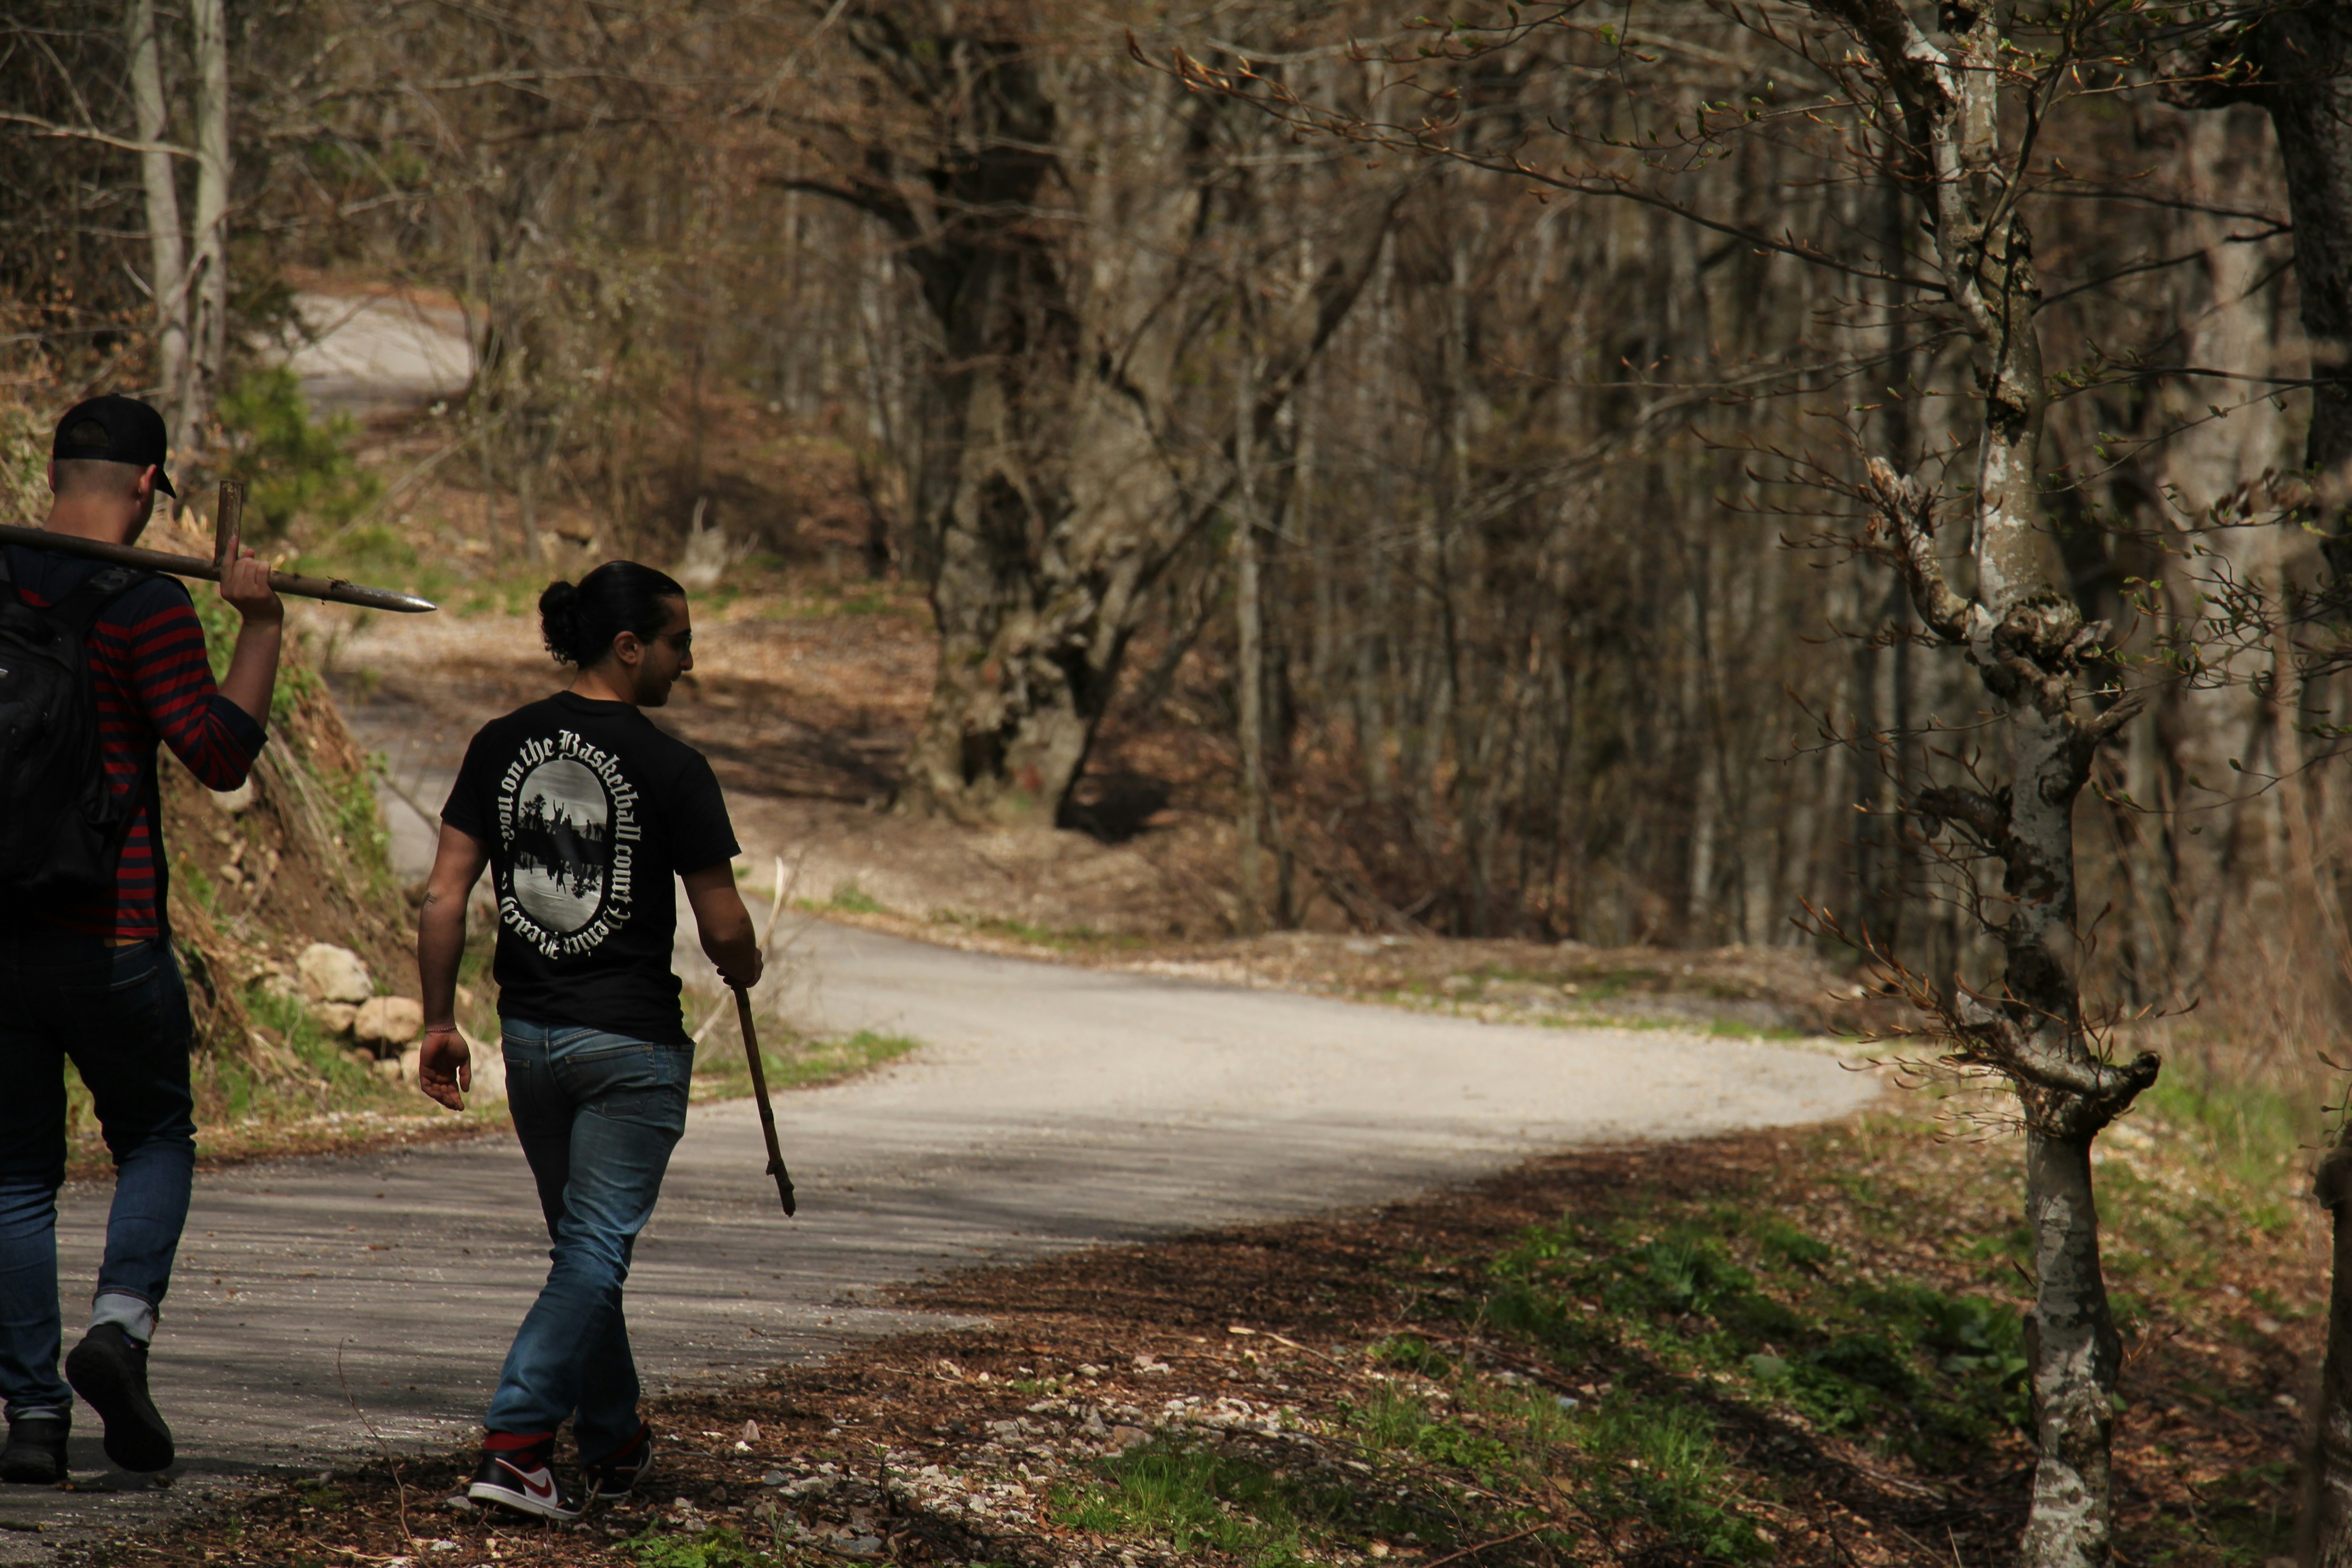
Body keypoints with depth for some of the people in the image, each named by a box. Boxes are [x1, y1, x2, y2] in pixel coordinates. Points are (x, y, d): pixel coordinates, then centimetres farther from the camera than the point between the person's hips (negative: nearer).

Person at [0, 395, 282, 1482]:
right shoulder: (145, 607, -9)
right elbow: (220, 753, -12)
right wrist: (261, 628, -5)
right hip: (106, 932, -4)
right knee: (156, 1136, 15)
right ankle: (122, 1320, -10)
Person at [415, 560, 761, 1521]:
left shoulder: (502, 746, 2)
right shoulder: (669, 769, -12)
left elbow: (444, 894, 0)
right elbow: (723, 927, -9)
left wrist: (439, 1020, 7)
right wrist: (744, 970, 14)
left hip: (529, 1034, 6)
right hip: (630, 1043, -6)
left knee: (583, 1248, 19)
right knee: (596, 1252, -2)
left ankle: (615, 1445, 29)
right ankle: (514, 1444, -13)